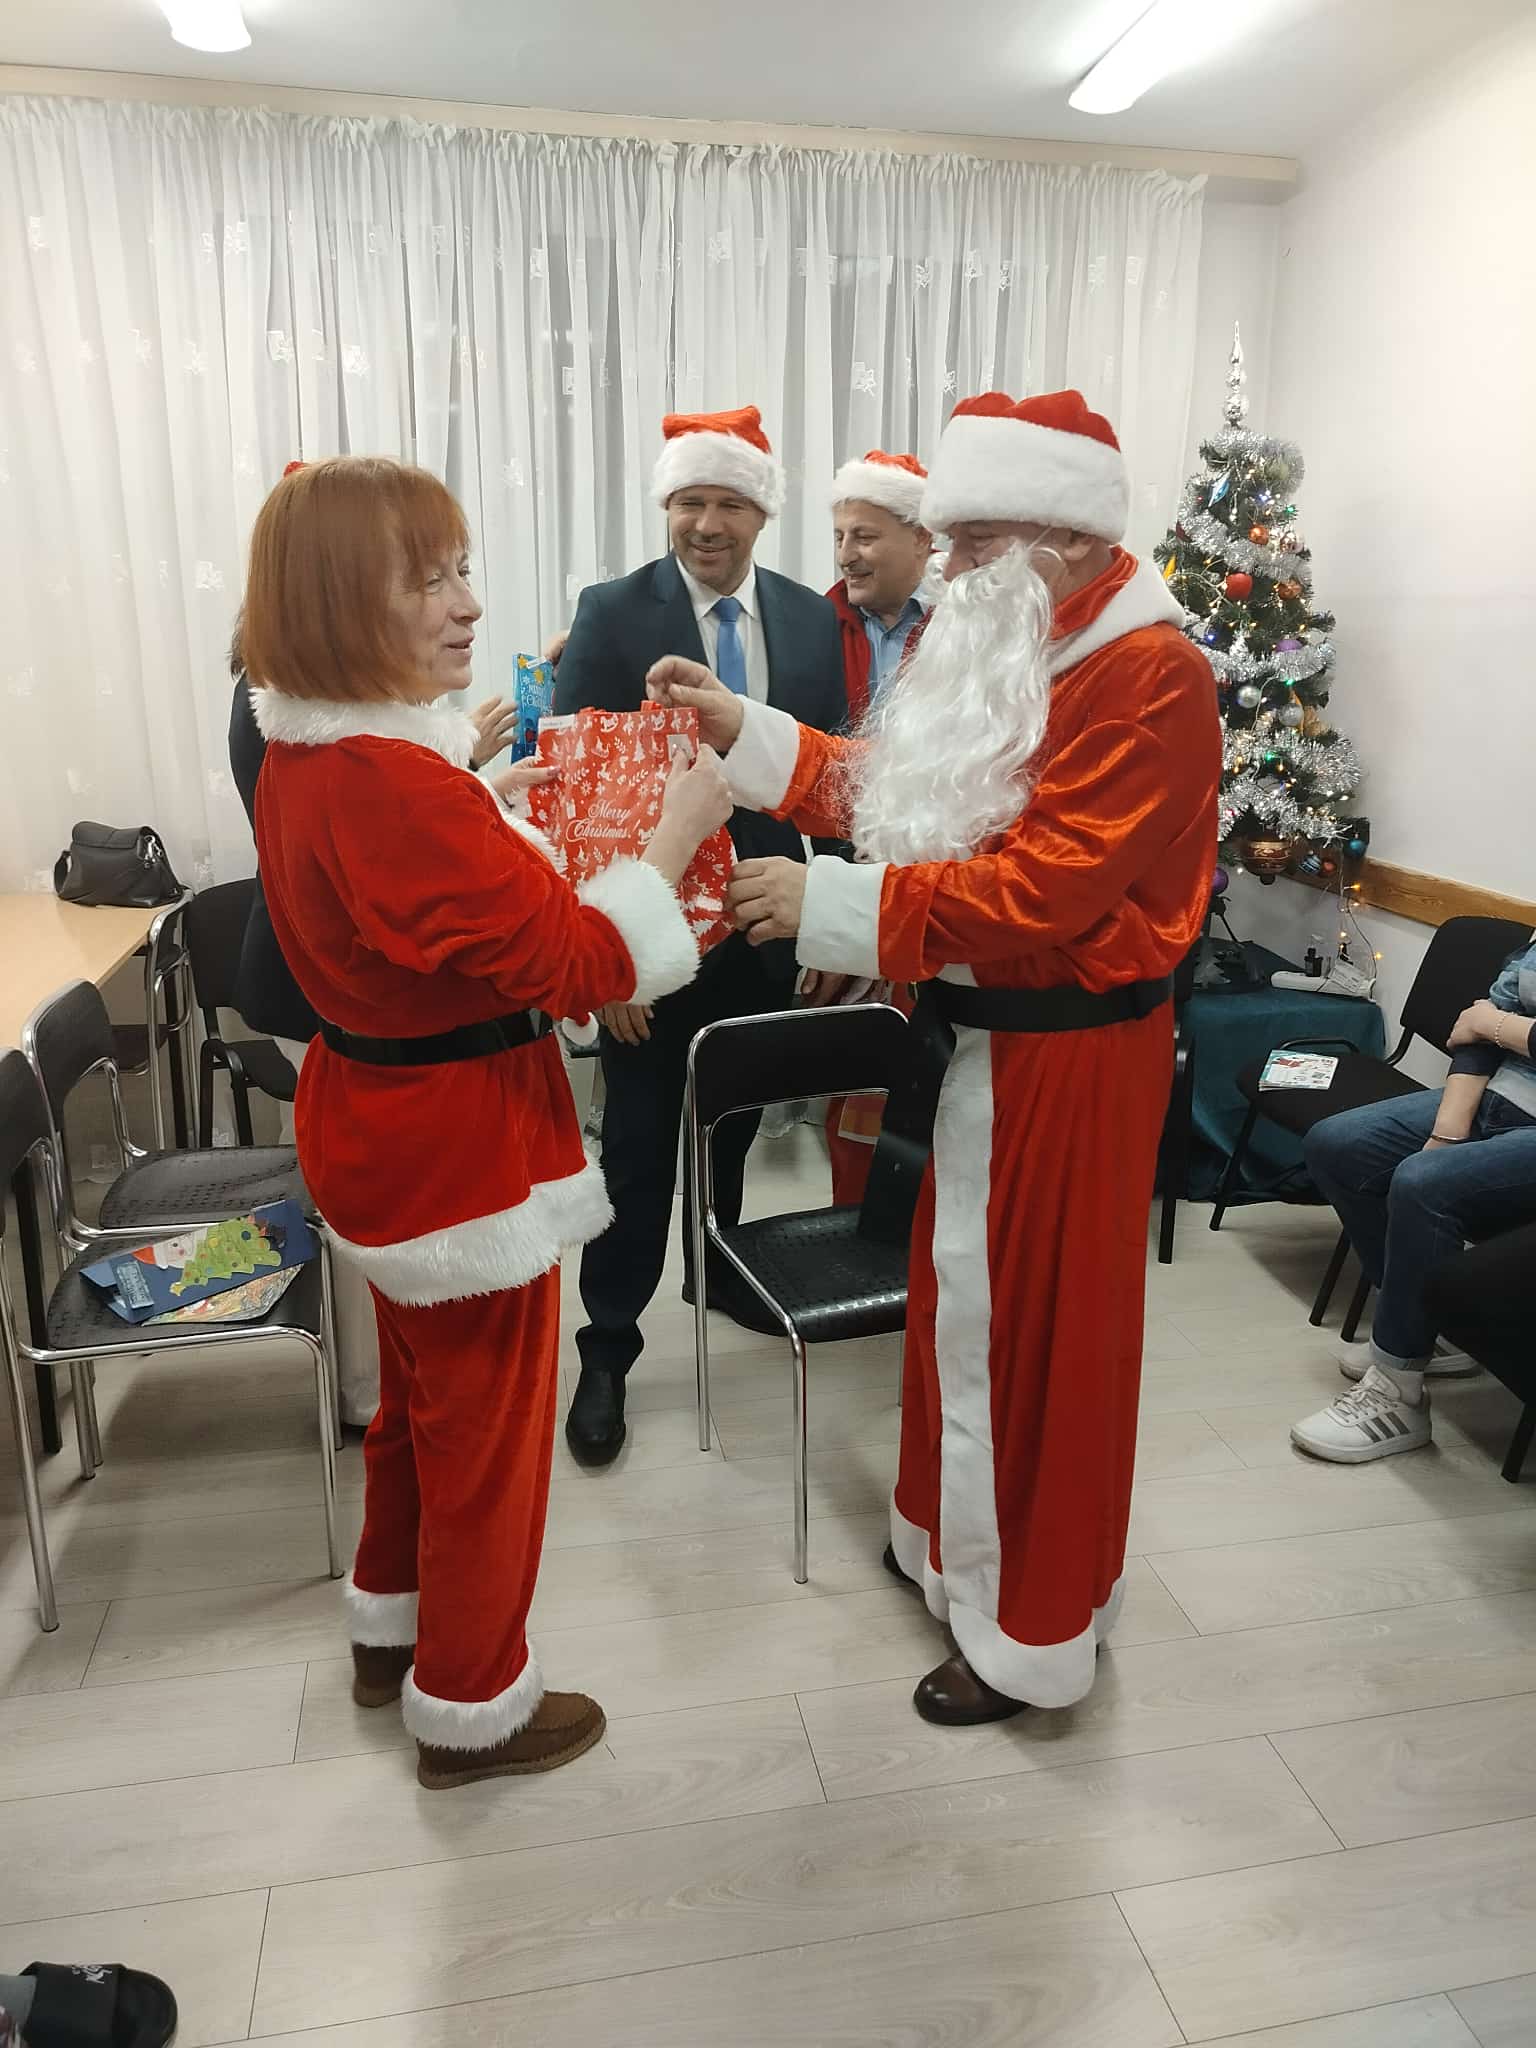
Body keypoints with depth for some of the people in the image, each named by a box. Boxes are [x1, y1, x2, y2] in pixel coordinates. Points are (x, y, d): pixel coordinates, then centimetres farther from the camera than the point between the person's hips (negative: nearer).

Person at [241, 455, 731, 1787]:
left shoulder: (307, 759, 3)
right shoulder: (398, 788, -29)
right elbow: (572, 962, -26)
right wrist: (677, 831, -16)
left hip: (375, 1118, 10)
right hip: (462, 1147, -10)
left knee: (420, 1397, 27)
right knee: (487, 1429, 10)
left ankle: (391, 1630, 48)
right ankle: (471, 1708, 33)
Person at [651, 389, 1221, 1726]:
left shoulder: (1146, 675, -20)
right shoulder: (1010, 648, 10)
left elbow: (1039, 892, -27)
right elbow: (900, 788, 12)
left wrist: (829, 903, -25)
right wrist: (742, 729, 4)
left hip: (1069, 1058, -8)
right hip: (981, 1032, 9)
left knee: (1036, 1328, 5)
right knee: (963, 1296, 20)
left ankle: (1038, 1630, 27)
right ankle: (962, 1539, 43)